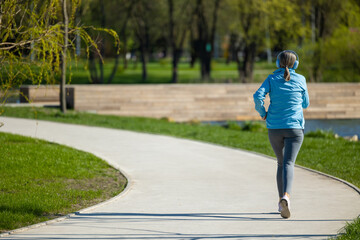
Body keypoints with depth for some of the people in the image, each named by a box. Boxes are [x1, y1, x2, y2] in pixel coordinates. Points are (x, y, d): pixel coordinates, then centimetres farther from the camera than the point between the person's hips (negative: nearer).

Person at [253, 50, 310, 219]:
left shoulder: (271, 79, 0)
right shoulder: (300, 80, 1)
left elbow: (258, 96, -14)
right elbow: (305, 104, 12)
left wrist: (262, 113, 2)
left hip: (274, 128, 2)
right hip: (294, 127, -2)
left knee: (281, 163, 18)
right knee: (288, 163, -11)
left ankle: (281, 201, 18)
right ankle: (286, 196, -35)